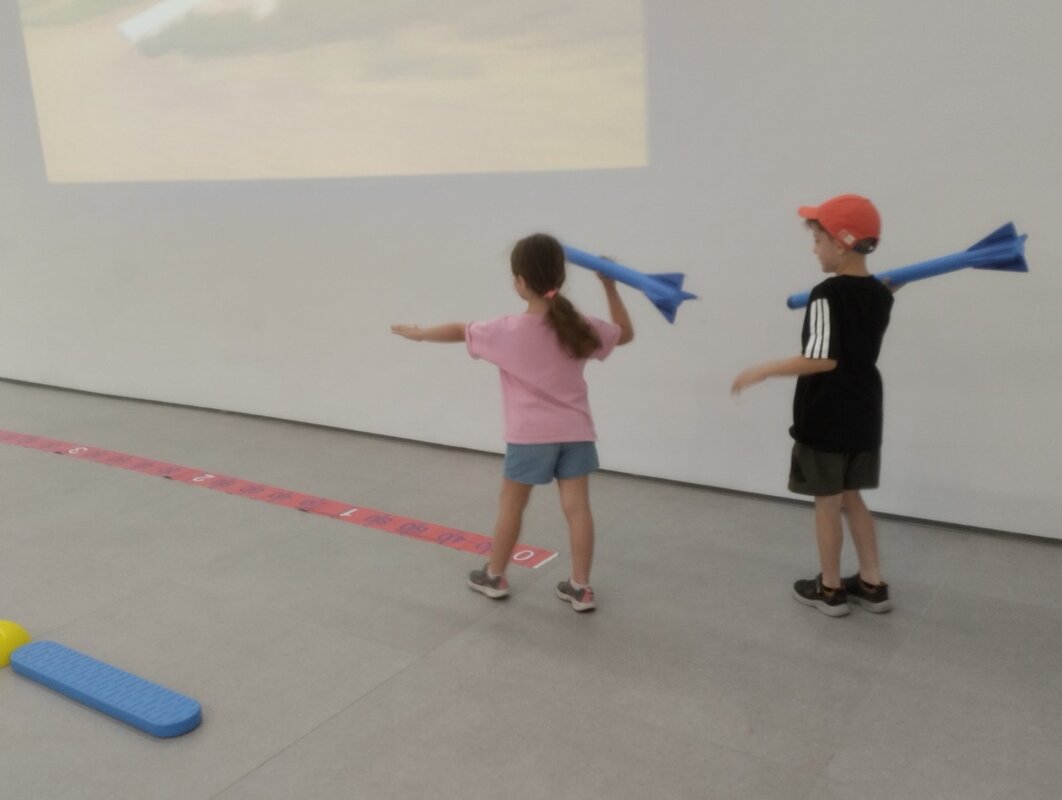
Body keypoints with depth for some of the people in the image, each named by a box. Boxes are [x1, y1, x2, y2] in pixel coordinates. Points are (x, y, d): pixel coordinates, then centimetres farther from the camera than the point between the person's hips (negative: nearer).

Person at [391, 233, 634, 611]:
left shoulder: (508, 331, -12)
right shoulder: (580, 327, -4)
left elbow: (459, 331, 2)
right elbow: (625, 333, 13)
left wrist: (418, 333, 19)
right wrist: (610, 287, 14)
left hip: (530, 436, -3)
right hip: (575, 433, 3)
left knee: (511, 506, 12)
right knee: (577, 506, 5)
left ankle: (494, 576, 27)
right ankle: (581, 587, 11)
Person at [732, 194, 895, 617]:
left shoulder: (827, 294, -19)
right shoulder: (881, 294, 4)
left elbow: (823, 359, -26)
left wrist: (762, 371, -20)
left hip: (826, 418, -7)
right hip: (862, 415, 7)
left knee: (828, 502, 6)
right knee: (851, 498, 18)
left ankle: (830, 589, 18)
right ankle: (872, 584, 24)